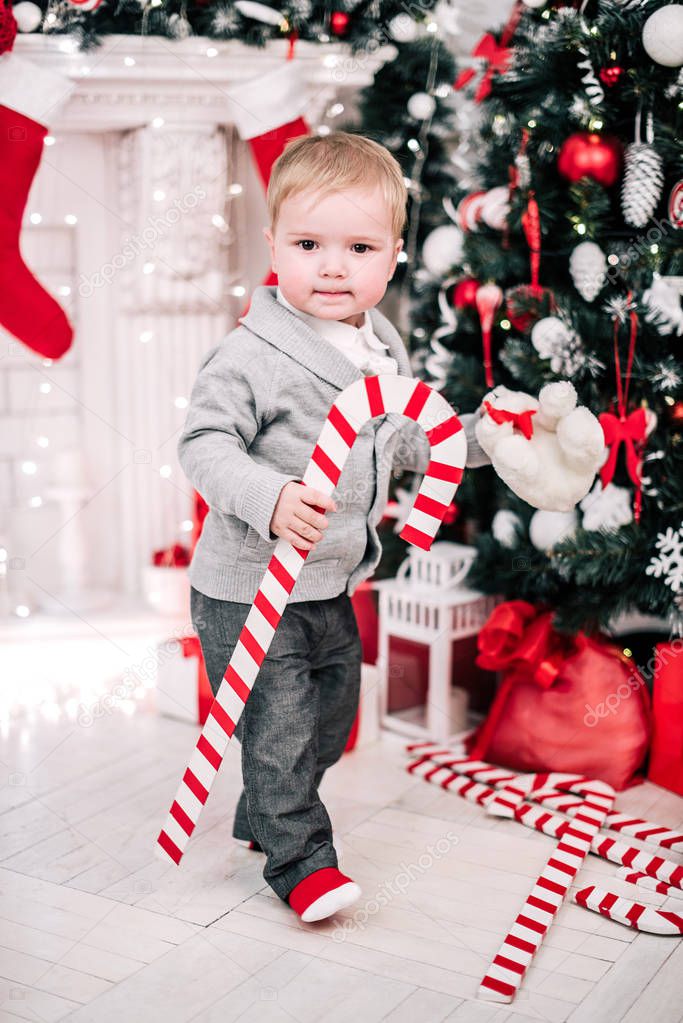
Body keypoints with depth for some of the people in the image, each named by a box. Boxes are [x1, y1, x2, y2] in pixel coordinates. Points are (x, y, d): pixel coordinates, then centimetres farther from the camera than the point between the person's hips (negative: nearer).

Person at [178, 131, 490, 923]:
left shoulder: (383, 349, 4)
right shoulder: (251, 355, -21)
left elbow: (399, 442, 18)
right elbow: (204, 444, -25)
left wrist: (475, 434, 10)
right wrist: (270, 498, -40)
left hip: (332, 585, 9)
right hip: (249, 588, -8)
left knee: (330, 716, 21)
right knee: (279, 727, -2)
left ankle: (263, 820, 43)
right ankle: (300, 860, 18)